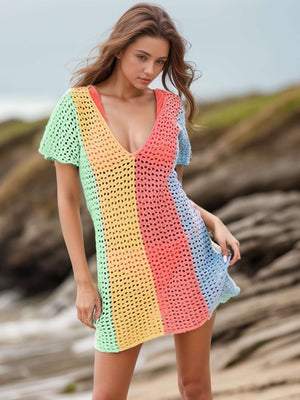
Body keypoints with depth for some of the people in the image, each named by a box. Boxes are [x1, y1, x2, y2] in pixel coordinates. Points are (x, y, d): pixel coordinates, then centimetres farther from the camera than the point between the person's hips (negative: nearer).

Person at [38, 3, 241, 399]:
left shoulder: (170, 106, 5)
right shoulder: (76, 105, -3)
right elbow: (67, 199, -1)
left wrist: (216, 224, -4)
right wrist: (83, 281, -3)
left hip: (187, 256, 2)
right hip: (124, 271, -2)